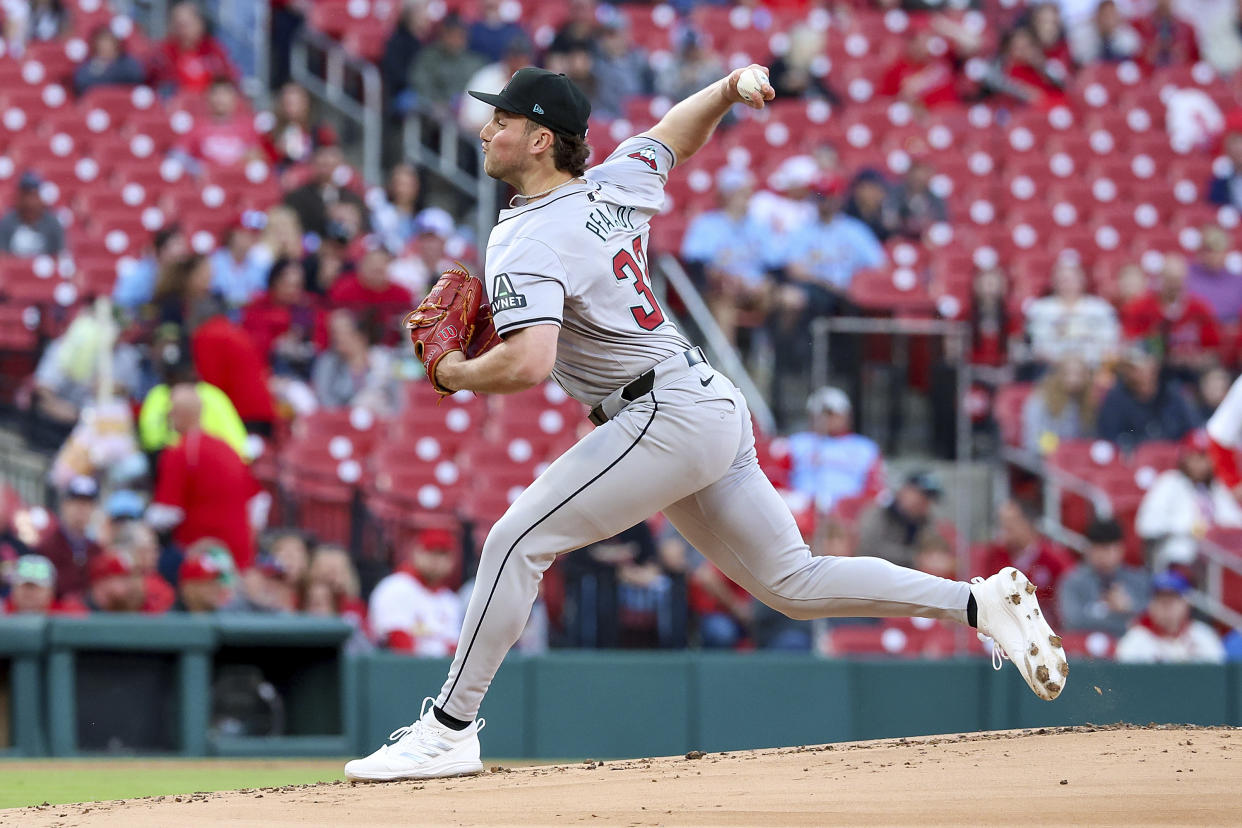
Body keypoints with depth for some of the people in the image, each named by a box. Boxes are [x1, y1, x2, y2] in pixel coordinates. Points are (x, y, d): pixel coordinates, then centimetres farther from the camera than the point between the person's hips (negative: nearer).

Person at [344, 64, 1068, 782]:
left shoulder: (527, 243, -15)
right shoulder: (614, 186, 12)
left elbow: (527, 364, -29)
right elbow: (678, 133, 32)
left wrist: (454, 373, -11)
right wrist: (729, 89, 16)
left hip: (668, 415, -10)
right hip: (717, 407, 10)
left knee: (519, 540, -12)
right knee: (793, 583, 13)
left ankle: (448, 732, -13)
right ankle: (981, 602, 8)